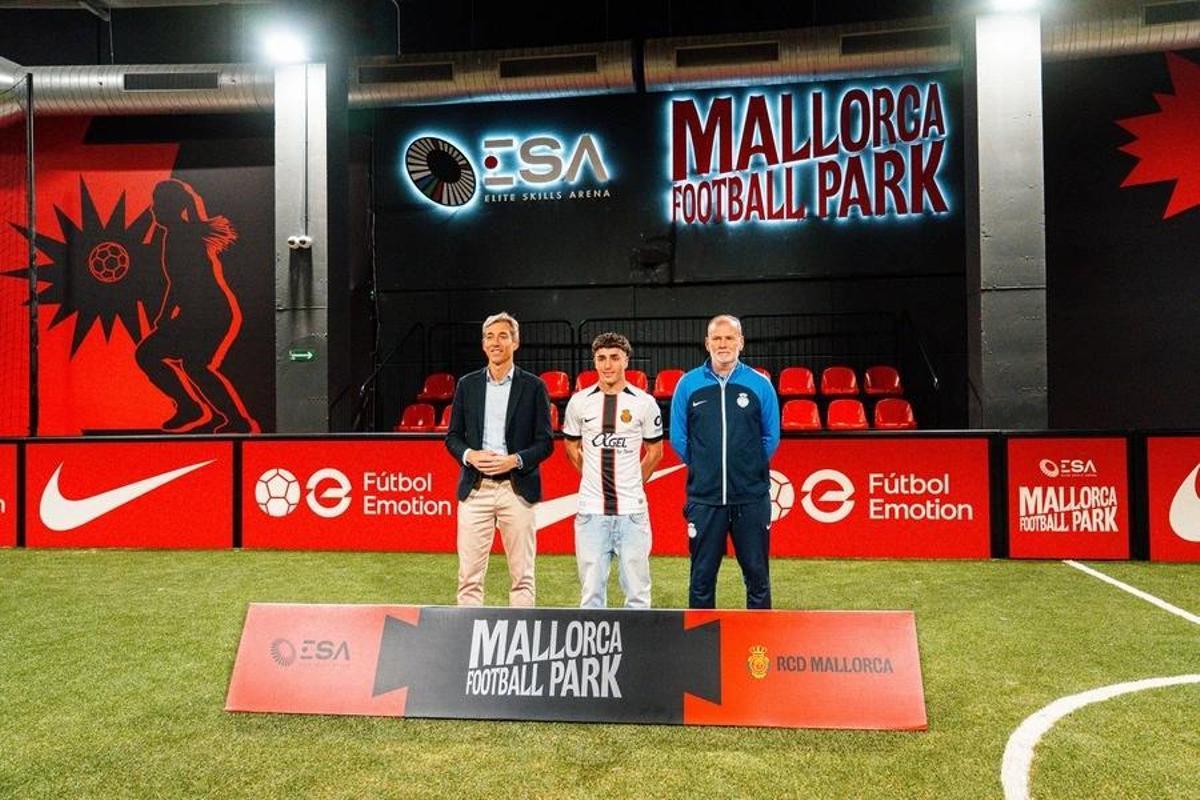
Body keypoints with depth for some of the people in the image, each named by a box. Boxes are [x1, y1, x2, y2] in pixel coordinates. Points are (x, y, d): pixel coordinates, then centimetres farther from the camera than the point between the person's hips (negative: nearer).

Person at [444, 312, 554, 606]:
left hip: (517, 489, -2)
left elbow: (545, 443, 1)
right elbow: (452, 436, 12)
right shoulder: (467, 384, 10)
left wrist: (515, 460, -14)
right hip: (475, 488, 2)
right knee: (469, 575, 2)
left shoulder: (533, 386, 3)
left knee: (522, 575, 5)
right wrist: (469, 455, -8)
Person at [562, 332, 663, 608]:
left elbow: (655, 451, 11)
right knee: (591, 590, 7)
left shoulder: (644, 403, -1)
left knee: (637, 590, 5)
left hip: (632, 510, -1)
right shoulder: (579, 402, 3)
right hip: (591, 510, 1)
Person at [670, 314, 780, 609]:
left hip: (751, 498, 0)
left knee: (757, 575, 8)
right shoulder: (688, 384, 2)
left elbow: (771, 437, 9)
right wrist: (703, 470, 7)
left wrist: (749, 470, 7)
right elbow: (678, 438, 8)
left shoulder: (760, 384, 2)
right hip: (704, 498, 0)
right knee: (702, 577, 8)